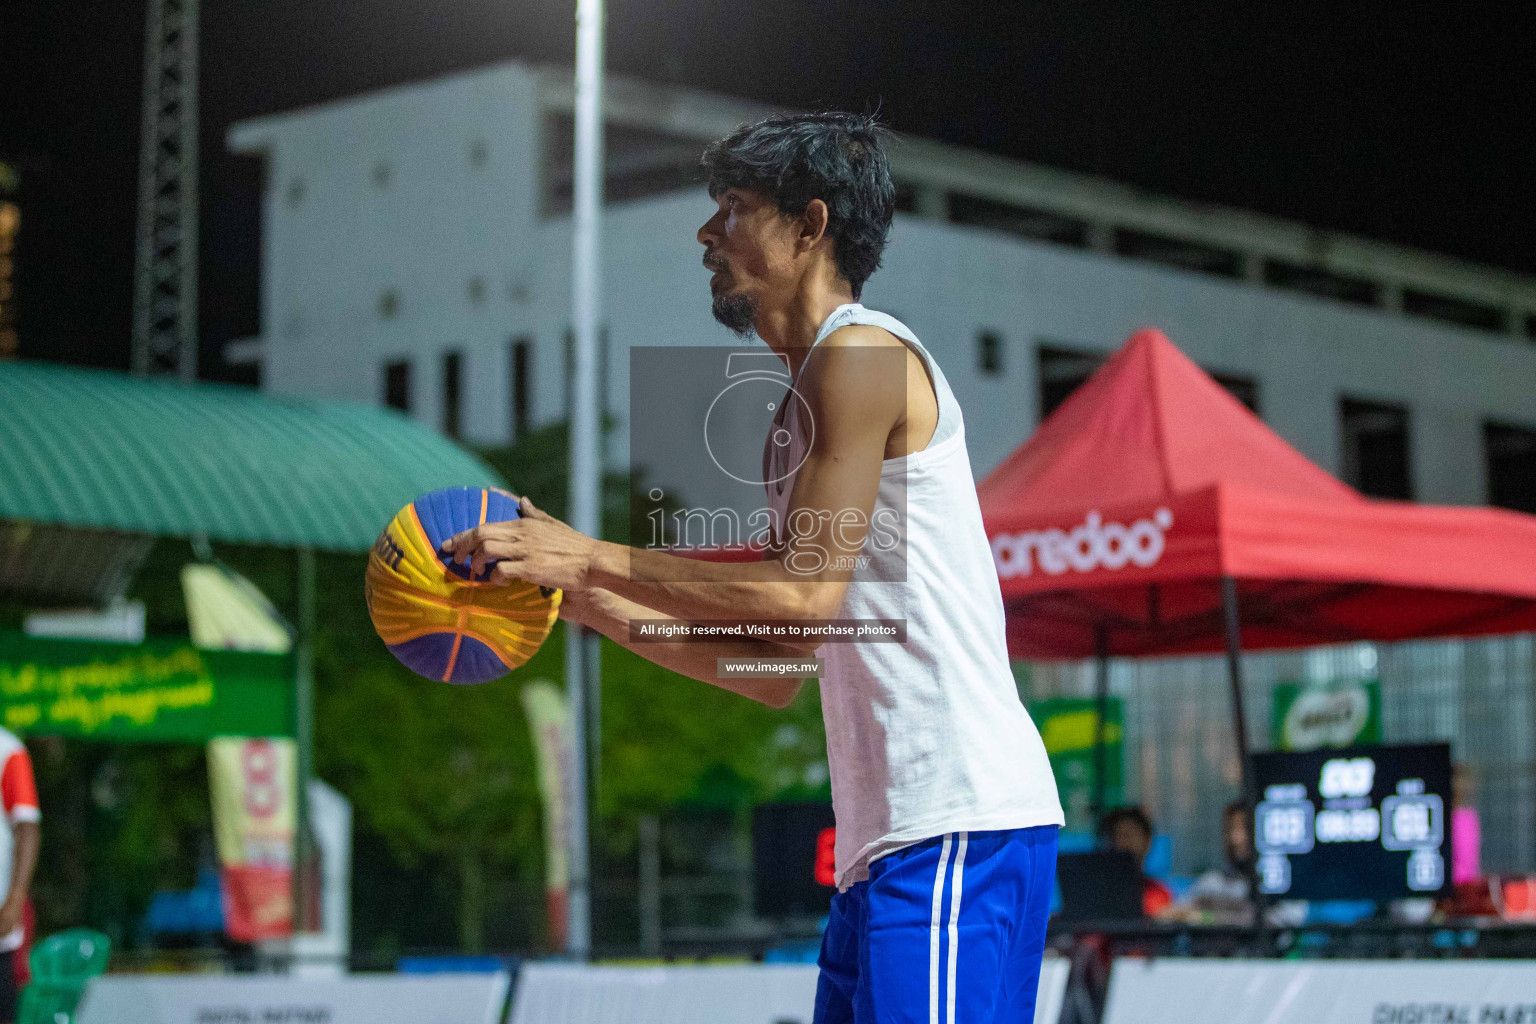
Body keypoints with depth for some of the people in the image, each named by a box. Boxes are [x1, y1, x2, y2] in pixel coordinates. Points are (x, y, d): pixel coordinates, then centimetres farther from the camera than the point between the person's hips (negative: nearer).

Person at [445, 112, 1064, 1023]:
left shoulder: (860, 355, -7)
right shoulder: (794, 416, 23)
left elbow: (807, 596, -15)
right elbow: (776, 672, 22)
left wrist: (594, 559, -10)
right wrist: (594, 603, 19)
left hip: (956, 822, -10)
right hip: (888, 842, 10)